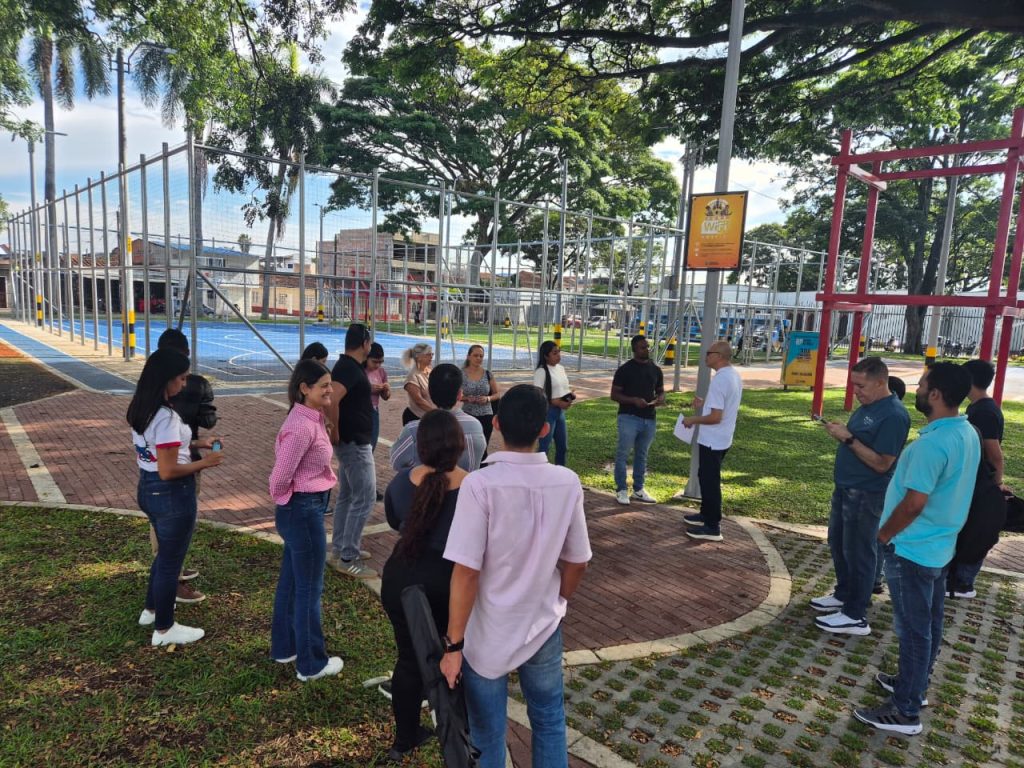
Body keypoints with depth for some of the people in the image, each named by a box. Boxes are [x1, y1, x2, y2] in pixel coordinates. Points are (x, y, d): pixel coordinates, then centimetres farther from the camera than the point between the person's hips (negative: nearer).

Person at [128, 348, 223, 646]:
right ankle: (164, 629, 25)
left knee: (165, 552, 28)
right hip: (172, 495, -9)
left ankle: (151, 609, 46)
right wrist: (205, 463, -14)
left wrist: (195, 443, 12)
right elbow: (168, 471, -26)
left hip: (148, 488, 9)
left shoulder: (139, 409, 3)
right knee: (171, 559, 8)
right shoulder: (166, 417, -26)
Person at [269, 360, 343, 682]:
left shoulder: (312, 419, 5)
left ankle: (284, 647, 39)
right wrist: (286, 502, -5)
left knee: (291, 580, 22)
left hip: (306, 507, 10)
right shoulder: (302, 426, -25)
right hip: (304, 510, -10)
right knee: (309, 588, 5)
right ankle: (310, 663, 21)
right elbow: (280, 476, -23)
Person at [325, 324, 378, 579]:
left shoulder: (349, 366, 11)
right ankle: (347, 559, 1)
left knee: (347, 496, 17)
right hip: (354, 443, -11)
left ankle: (339, 550, 29)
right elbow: (331, 401, -34)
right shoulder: (349, 369, -20)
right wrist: (335, 431, -22)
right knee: (364, 498, -6)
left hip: (352, 441, 11)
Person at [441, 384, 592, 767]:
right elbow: (577, 562, -1)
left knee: (487, 735, 18)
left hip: (488, 635, -3)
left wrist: (453, 644, -11)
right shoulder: (568, 483, -11)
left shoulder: (480, 484, -23)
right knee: (549, 719, 25)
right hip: (543, 627, 3)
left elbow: (466, 572, -22)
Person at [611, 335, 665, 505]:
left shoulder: (655, 369, 8)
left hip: (649, 418, 5)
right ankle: (621, 490, 8)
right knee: (623, 453, -3)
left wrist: (660, 399, -6)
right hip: (629, 417, -5)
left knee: (642, 455, 14)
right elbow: (614, 394, -6)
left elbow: (660, 390, 18)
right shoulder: (625, 369, -7)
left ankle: (638, 489, 24)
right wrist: (634, 400, -21)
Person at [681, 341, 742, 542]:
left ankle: (712, 527, 8)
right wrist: (705, 405, 11)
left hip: (712, 440, -10)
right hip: (722, 439, 10)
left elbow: (716, 417, -26)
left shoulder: (720, 380, -24)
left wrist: (693, 419, -13)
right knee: (707, 478, 22)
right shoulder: (735, 376, 8)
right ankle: (706, 514, 35)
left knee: (709, 481, 0)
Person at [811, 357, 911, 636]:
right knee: (838, 544, 20)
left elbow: (881, 463, -24)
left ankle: (855, 616, 13)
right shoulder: (867, 406, 9)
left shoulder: (894, 415, -21)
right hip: (846, 488, 10)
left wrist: (848, 439, -24)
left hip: (866, 496, -10)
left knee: (858, 552, 1)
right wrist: (839, 432, 4)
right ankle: (844, 594, 37)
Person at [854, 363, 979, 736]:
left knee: (913, 628, 1)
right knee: (929, 623, 21)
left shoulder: (932, 443, -27)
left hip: (912, 549, -9)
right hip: (939, 545, 9)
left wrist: (884, 535, -11)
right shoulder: (968, 434, 3)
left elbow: (914, 503, -27)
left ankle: (905, 711, 13)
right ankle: (915, 683, 38)